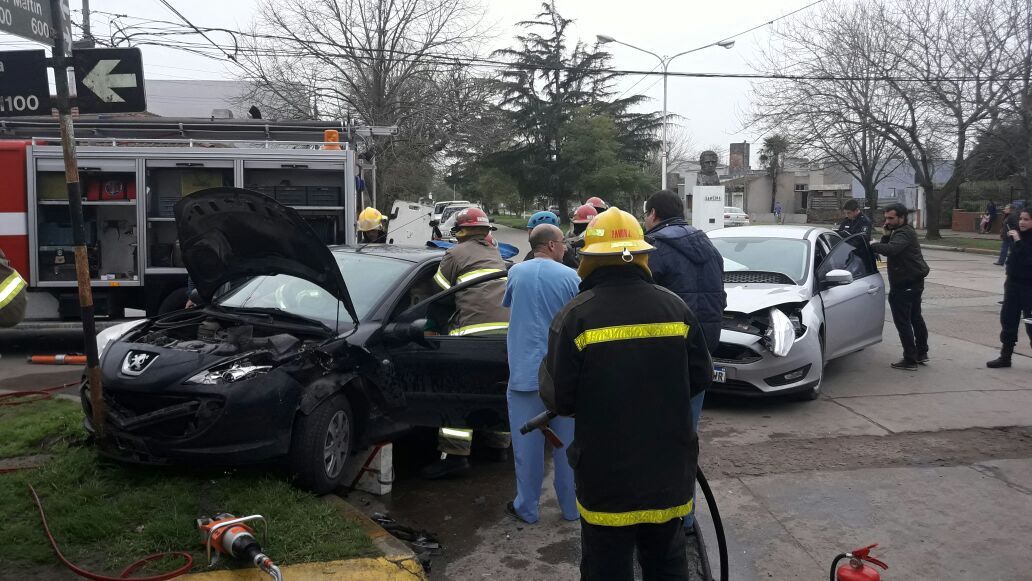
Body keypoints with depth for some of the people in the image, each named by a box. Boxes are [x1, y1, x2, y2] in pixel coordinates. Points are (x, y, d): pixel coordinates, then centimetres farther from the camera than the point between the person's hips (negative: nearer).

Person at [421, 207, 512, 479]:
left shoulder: (456, 254, 7)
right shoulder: (496, 255, 27)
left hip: (477, 328, -7)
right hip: (509, 328, 7)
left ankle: (455, 454, -12)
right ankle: (499, 443, 27)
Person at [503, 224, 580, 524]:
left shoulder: (516, 273, 1)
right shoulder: (571, 277, -7)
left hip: (525, 371, 1)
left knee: (527, 443, 7)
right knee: (567, 442, 11)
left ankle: (526, 508, 15)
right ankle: (571, 507, 22)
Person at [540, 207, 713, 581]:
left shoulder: (576, 316, -16)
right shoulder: (675, 307, -4)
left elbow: (559, 399, -14)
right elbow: (700, 378, 3)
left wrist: (546, 368, 7)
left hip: (606, 473, -4)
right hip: (668, 467, 4)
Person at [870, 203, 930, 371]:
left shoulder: (904, 234, -19)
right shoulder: (903, 232, 14)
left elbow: (890, 250, -37)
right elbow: (888, 249, 12)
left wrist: (871, 246, -29)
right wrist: (886, 236, -3)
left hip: (904, 284, -11)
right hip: (914, 281, 11)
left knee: (903, 321, -7)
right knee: (915, 317, 21)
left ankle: (910, 360, -4)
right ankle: (922, 353, 34)